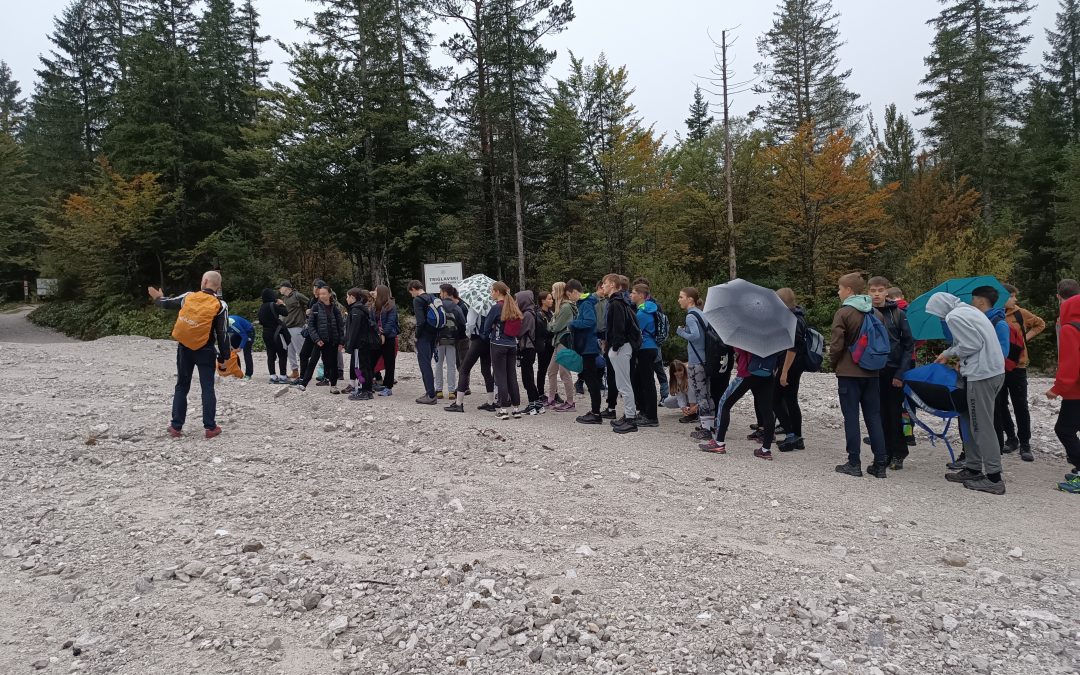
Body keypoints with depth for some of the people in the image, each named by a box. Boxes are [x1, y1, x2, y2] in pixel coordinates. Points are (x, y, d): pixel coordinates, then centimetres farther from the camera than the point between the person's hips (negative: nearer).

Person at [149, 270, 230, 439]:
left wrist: (157, 298, 39)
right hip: (205, 351, -3)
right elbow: (223, 334, -10)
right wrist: (223, 357, -2)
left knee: (181, 387, 13)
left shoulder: (188, 297, -2)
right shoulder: (220, 306, -10)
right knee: (207, 388, 2)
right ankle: (210, 427, -1)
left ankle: (176, 426, 13)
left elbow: (167, 303, 15)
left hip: (184, 349, 3)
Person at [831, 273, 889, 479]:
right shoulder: (876, 313, 9)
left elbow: (836, 344, -13)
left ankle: (854, 463, 3)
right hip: (871, 373, 6)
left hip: (849, 372, -5)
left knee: (851, 418, 0)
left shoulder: (843, 313, -10)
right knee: (874, 417, 9)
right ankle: (880, 464, 10)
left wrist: (834, 363, 2)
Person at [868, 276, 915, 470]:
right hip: (872, 372, 2)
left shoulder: (898, 314, -1)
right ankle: (884, 453, 15)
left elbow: (909, 345, -1)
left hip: (893, 371, -2)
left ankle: (898, 454, 12)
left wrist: (901, 373, -8)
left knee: (895, 414, 2)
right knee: (879, 414, 5)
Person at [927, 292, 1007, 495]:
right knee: (973, 422, 17)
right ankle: (972, 468, 23)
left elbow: (972, 345, -17)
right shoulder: (968, 309, 18)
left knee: (982, 426, -4)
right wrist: (950, 354, 15)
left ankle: (994, 478, 0)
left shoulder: (954, 316, -12)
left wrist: (949, 353, -1)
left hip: (981, 374, -10)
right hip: (995, 369, 10)